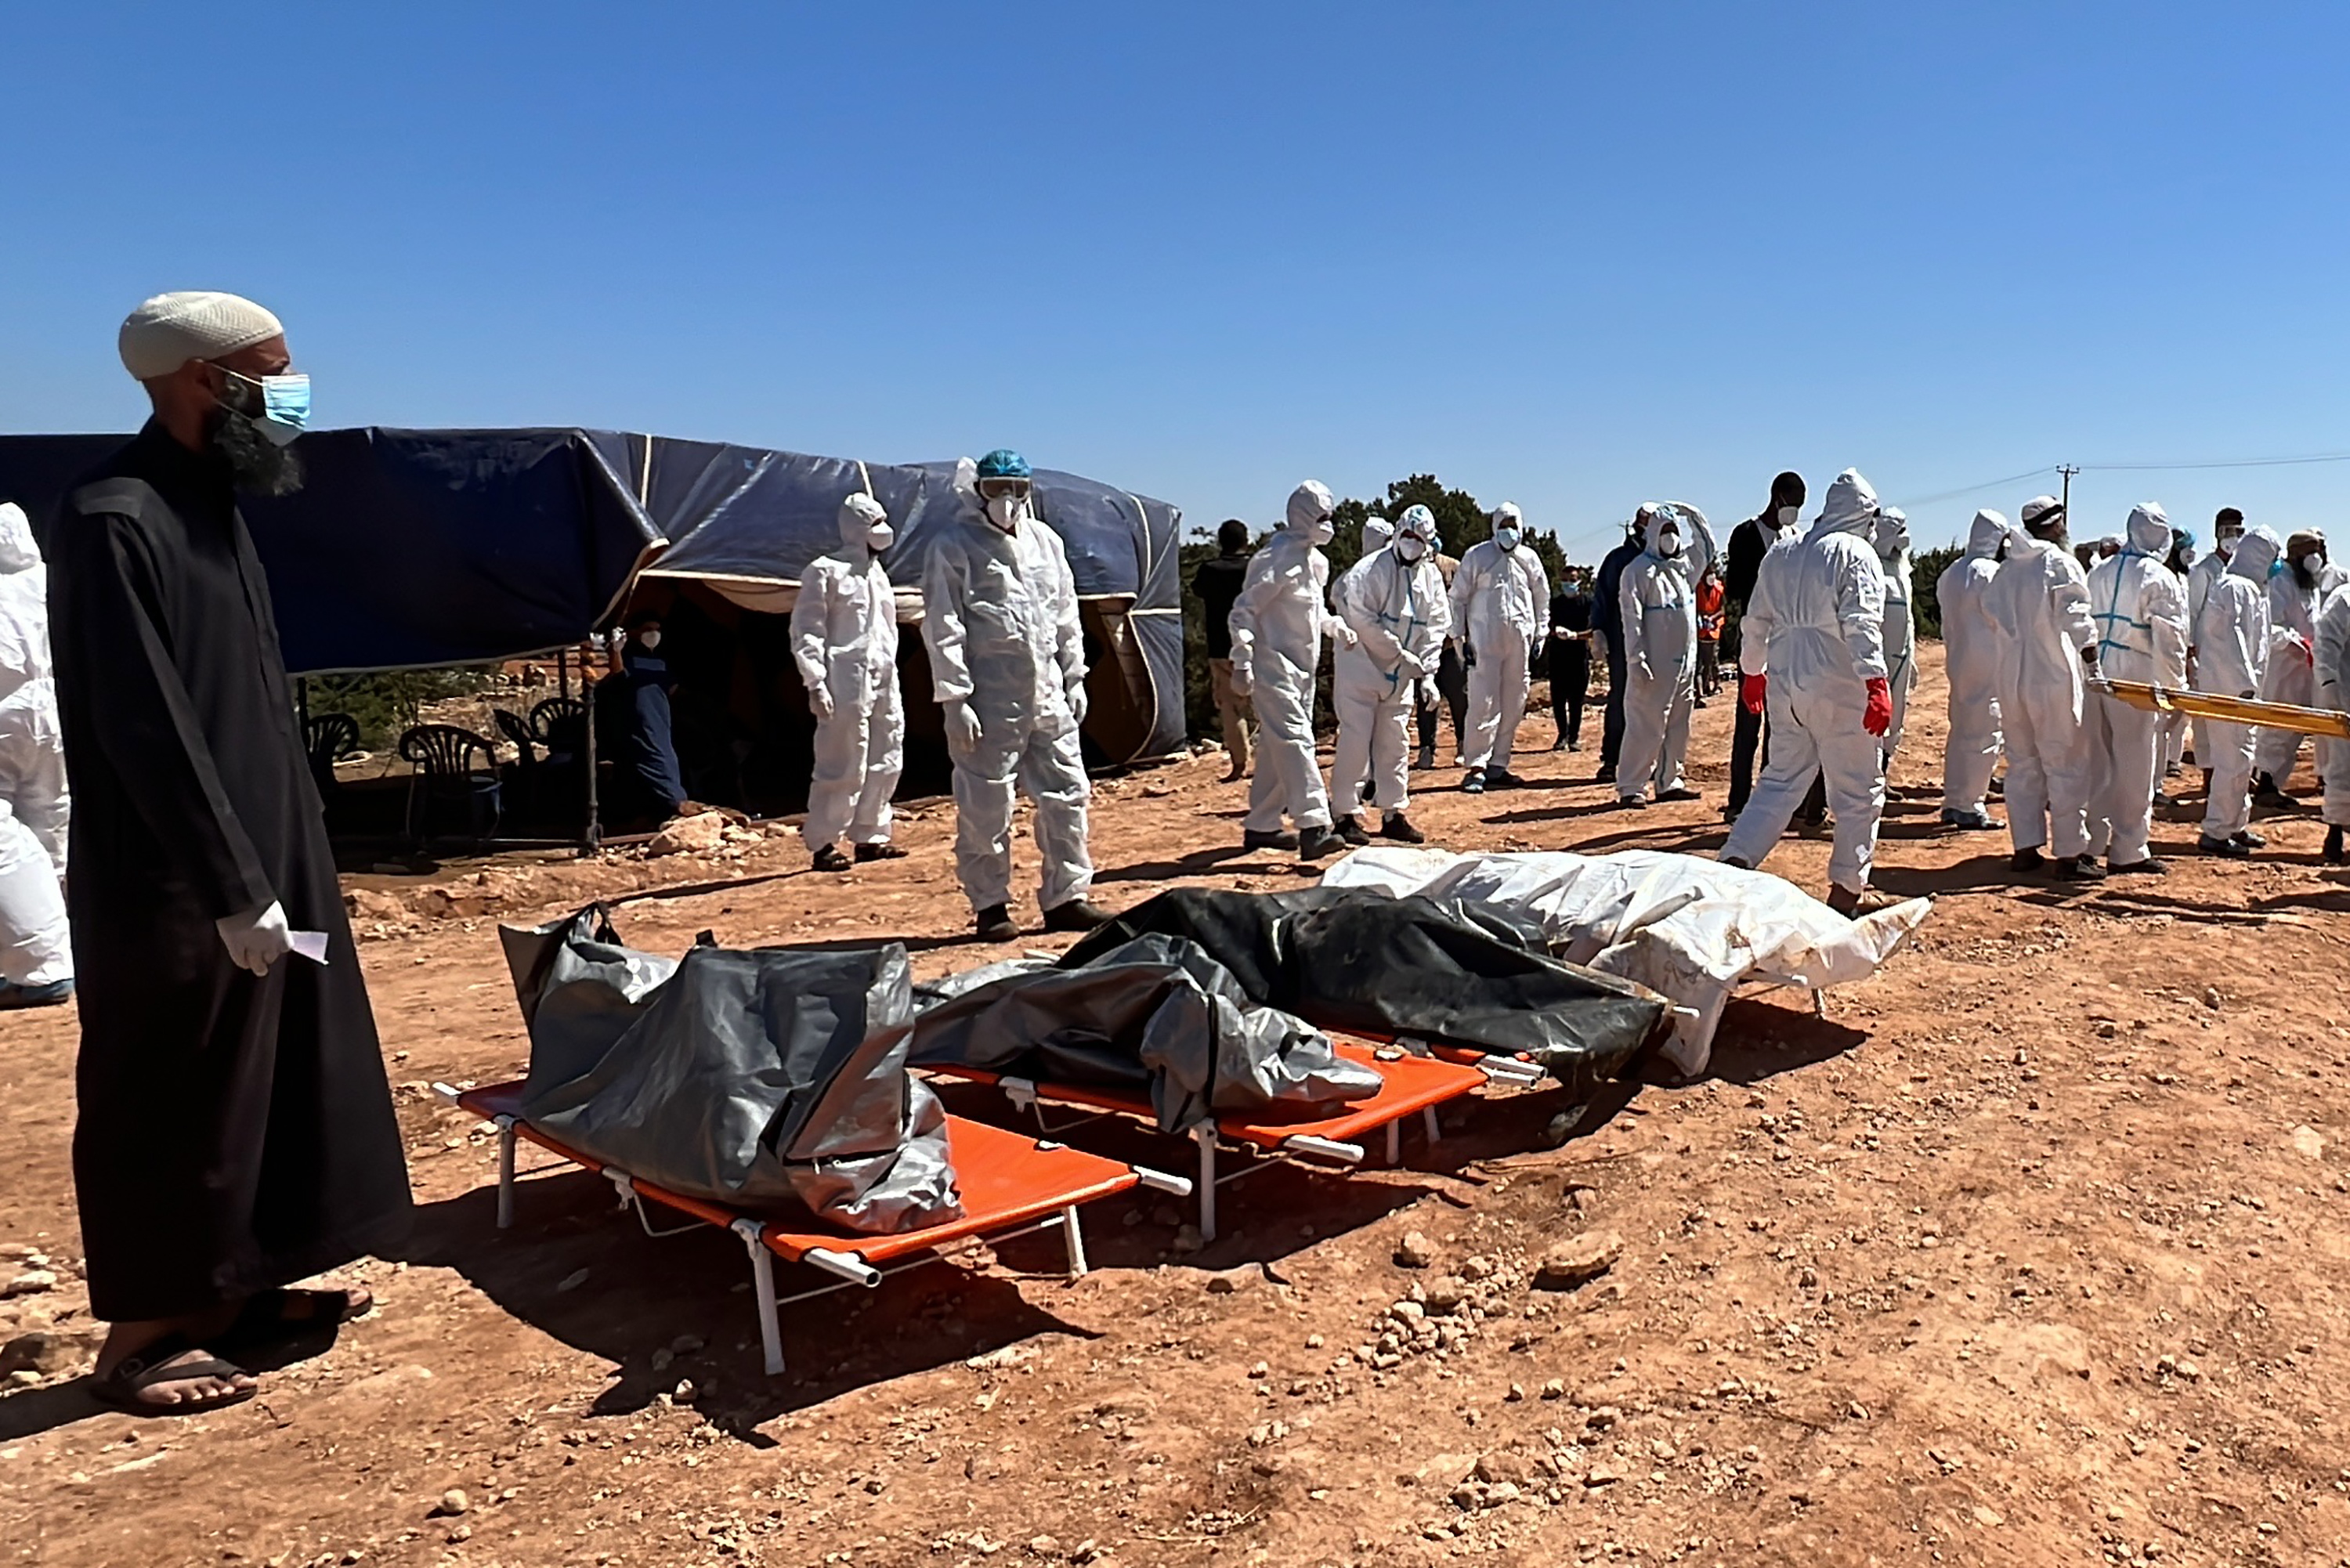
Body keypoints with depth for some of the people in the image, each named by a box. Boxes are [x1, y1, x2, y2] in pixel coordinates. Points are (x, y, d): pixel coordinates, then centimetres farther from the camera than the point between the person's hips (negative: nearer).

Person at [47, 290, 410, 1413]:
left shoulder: (211, 508, 11)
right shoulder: (113, 521, -18)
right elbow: (146, 729, -22)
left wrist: (273, 868, 14)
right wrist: (234, 887, -21)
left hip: (262, 859, 9)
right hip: (172, 888, -9)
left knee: (267, 1080, 16)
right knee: (167, 1106, 3)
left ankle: (238, 1285, 30)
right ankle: (141, 1333, 18)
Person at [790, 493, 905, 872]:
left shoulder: (878, 574, 18)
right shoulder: (826, 571, -6)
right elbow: (806, 632, -9)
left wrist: (891, 677, 16)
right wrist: (816, 684, -16)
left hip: (883, 683, 8)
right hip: (846, 683, -8)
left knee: (886, 763, 9)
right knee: (843, 766, -7)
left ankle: (869, 836, 19)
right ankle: (822, 844, 2)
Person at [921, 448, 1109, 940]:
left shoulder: (1045, 541, 14)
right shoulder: (954, 545, -4)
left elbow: (1066, 615, 19)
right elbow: (943, 627, -8)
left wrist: (1074, 678, 13)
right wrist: (955, 698, -14)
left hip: (1048, 696, 5)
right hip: (989, 700, -5)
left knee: (1066, 794, 6)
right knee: (985, 807, 0)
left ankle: (1065, 896, 15)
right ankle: (990, 905, 12)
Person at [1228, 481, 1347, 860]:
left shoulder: (1317, 561, 14)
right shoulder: (1277, 559, -14)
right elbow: (1244, 610, -16)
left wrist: (1335, 625, 8)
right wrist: (1242, 663, -22)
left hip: (1302, 666, 9)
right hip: (1274, 664, -9)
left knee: (1276, 745, 13)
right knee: (1294, 739, -17)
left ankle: (1261, 825, 21)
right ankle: (1312, 826, -24)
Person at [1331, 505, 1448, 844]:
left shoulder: (1432, 577, 4)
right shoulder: (1372, 569, -15)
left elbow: (1435, 627, 5)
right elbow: (1361, 619, -20)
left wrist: (1427, 673, -5)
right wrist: (1400, 654, -18)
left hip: (1401, 676, 6)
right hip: (1361, 667, -6)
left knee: (1395, 743, 11)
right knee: (1355, 740, -5)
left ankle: (1393, 814, 19)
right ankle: (1345, 816, 2)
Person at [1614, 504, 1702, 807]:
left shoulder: (1684, 566, 12)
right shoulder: (1639, 571, -8)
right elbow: (1632, 619, -13)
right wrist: (1636, 661, -18)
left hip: (1684, 661, 7)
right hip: (1655, 664, -7)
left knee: (1677, 726, 10)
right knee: (1646, 727, -7)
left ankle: (1668, 781, 19)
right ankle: (1629, 787, -2)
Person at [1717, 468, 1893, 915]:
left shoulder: (1780, 555, 13)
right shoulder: (1856, 554, -6)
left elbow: (1756, 621, 18)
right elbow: (1862, 623, -18)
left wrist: (1752, 671, 31)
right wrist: (1876, 682, -23)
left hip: (1784, 686, 6)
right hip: (1839, 689, -6)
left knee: (1780, 780, 14)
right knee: (1859, 789, 6)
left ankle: (1735, 860, 0)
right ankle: (1847, 888, 9)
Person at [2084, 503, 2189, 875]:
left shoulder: (2100, 572, 10)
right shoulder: (2161, 579, -8)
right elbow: (2169, 640, -10)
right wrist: (2176, 690, -5)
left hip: (2097, 672, 6)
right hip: (2136, 678, -6)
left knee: (2098, 760, 13)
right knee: (2136, 767, 1)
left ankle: (2093, 841, 20)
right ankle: (2128, 851, 5)